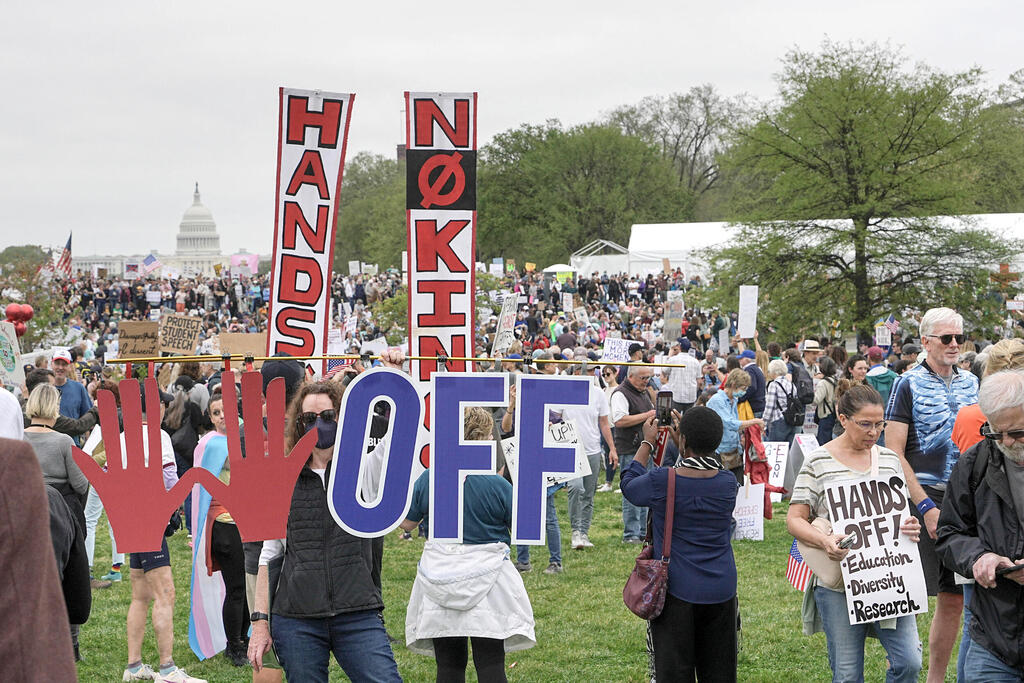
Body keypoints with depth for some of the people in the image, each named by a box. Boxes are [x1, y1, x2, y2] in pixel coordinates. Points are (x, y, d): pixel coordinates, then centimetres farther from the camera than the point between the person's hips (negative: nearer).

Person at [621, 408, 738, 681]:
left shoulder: (661, 482, -16)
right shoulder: (728, 484, -7)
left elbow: (629, 485, 7)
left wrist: (647, 443, 16)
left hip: (676, 591, -3)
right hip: (721, 592, 3)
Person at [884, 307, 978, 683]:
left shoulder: (970, 383, 12)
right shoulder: (909, 384, -5)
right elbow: (894, 453, -9)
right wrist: (927, 507, -15)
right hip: (922, 500, -6)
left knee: (954, 598, 10)